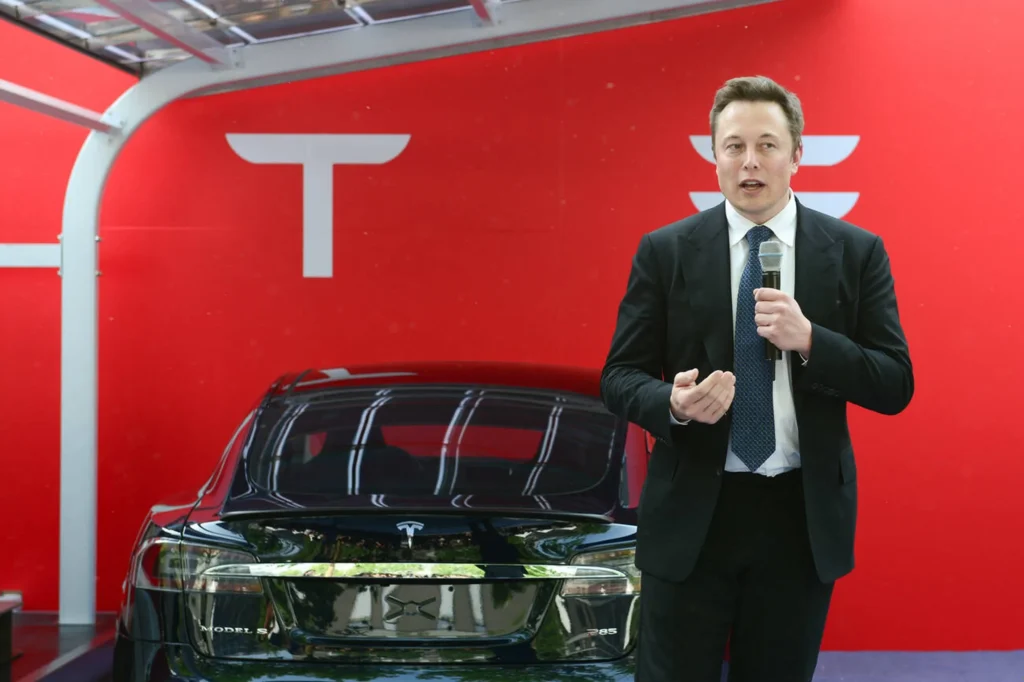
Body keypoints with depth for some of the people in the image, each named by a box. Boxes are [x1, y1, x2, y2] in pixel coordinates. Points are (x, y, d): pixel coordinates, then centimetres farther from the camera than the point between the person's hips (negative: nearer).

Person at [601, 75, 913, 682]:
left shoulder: (856, 252, 1)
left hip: (804, 517, 1)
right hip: (691, 514, -1)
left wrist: (808, 340, -19)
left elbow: (895, 386, -2)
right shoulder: (664, 252, -1)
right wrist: (673, 403, -22)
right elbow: (620, 376, 1)